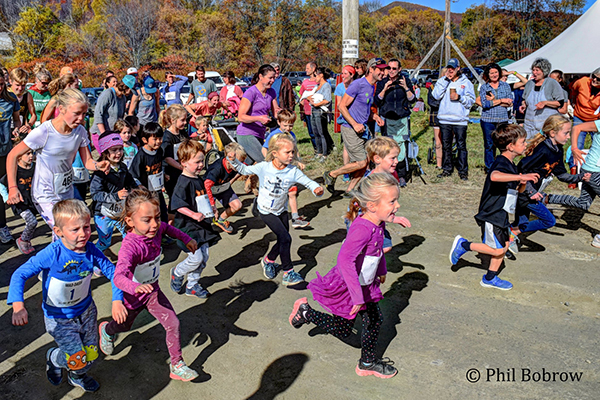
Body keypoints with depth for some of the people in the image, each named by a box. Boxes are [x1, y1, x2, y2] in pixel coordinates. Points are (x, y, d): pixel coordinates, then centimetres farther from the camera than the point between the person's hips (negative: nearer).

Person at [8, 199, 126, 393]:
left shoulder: (91, 251, -16)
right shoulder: (52, 254, -27)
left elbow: (111, 272, -8)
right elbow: (20, 274, -23)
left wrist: (117, 300, -19)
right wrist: (18, 306, -36)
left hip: (86, 311, 4)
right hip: (59, 318, -4)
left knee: (91, 357, 15)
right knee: (78, 360, -5)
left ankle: (77, 376, 51)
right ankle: (53, 357, 31)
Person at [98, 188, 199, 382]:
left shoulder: (155, 229, -19)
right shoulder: (130, 246, -39)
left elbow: (167, 227, 8)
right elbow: (118, 276, -52)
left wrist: (186, 239, 5)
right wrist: (135, 287, -71)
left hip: (153, 290, 4)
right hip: (133, 296, -4)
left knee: (173, 323, -7)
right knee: (123, 326, 26)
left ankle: (177, 367, 11)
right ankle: (107, 330, 63)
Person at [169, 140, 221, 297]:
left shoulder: (199, 180, 9)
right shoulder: (183, 182, -18)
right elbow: (177, 205, -26)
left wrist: (211, 208, 11)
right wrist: (194, 214, -34)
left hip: (202, 224, 8)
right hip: (188, 226, -8)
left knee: (204, 256, 11)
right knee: (196, 258, -8)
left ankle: (192, 285, 28)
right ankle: (177, 272, 22)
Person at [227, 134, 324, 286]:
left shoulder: (293, 171, -15)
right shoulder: (264, 167, -18)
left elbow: (308, 182, -17)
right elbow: (244, 170, -4)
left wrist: (316, 188, -38)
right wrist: (234, 161, -19)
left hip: (282, 210, 4)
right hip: (266, 211, -4)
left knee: (283, 240, 13)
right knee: (285, 238, -14)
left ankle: (268, 261, 43)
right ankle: (288, 273, 0)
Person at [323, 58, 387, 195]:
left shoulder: (373, 87, 13)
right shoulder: (358, 84, -14)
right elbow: (342, 106, -16)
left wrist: (375, 116, 8)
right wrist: (355, 124, -22)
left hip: (362, 129, 9)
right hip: (351, 129, -9)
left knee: (365, 163, 7)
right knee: (361, 162, -10)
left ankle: (349, 190, 20)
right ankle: (331, 175, 8)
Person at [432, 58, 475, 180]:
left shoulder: (466, 82, 6)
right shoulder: (443, 81, 11)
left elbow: (471, 100, 3)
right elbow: (436, 95, -6)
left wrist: (460, 97, -14)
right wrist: (445, 80, -7)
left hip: (460, 120, -2)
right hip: (444, 119, 2)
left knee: (461, 146, -2)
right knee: (446, 145, 8)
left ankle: (463, 171, 5)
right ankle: (447, 169, 19)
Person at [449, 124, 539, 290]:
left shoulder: (509, 164, 11)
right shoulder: (501, 163, -21)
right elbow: (495, 176, -46)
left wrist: (521, 183, 5)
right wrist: (521, 176, -48)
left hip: (500, 213, 10)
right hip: (492, 214, -10)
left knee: (504, 244, 15)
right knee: (498, 250, -2)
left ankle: (490, 278, 27)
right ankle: (463, 245, 11)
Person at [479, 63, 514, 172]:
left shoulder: (505, 85, 10)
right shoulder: (484, 87, 5)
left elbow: (510, 102, -1)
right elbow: (484, 103, -9)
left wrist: (494, 101, -11)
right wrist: (501, 100, -9)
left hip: (503, 119, 1)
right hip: (488, 120, -1)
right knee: (489, 145, 3)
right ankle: (489, 167, 14)